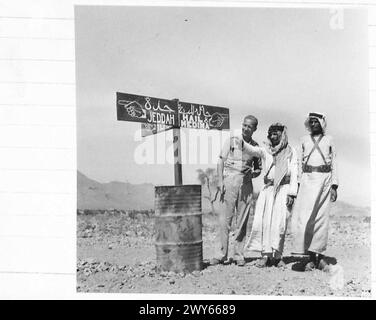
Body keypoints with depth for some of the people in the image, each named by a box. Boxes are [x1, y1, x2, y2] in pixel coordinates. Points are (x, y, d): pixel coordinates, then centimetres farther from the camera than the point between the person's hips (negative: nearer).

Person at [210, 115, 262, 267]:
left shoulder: (256, 147, 12)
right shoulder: (231, 140, 7)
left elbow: (258, 169, 20)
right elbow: (221, 161, 4)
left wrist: (252, 172, -3)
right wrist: (220, 180, -7)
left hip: (246, 183, 2)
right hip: (229, 180, -2)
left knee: (242, 221, 3)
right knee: (224, 219, -5)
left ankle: (239, 255, 10)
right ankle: (221, 254, 0)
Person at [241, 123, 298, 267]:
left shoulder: (291, 152, 9)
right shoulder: (266, 151, 14)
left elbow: (294, 174, 3)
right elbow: (252, 150, -5)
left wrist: (292, 194, -5)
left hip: (284, 189, -2)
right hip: (268, 189, 2)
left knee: (279, 222, -8)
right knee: (263, 221, -10)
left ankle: (277, 256, 2)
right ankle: (265, 255, -6)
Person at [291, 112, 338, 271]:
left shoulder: (329, 140, 11)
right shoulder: (304, 140, 14)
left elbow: (334, 164, 10)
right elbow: (300, 163, 14)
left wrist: (334, 186, 1)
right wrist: (298, 184, 4)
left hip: (324, 180, -1)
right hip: (307, 179, 1)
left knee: (321, 217, -5)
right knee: (304, 217, -9)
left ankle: (319, 254, 5)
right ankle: (312, 257, -4)